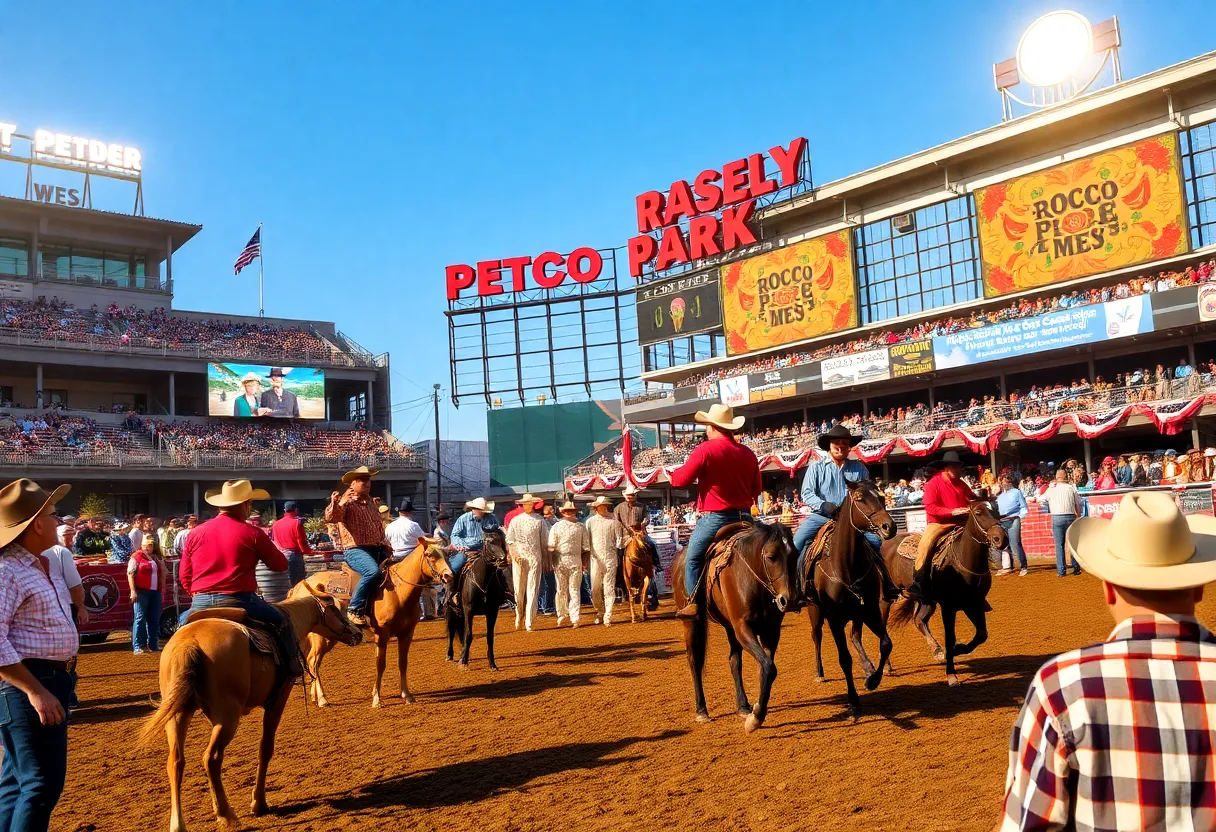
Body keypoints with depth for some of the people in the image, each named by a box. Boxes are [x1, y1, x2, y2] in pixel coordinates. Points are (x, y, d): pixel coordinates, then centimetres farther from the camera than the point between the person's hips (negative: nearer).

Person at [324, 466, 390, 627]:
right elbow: (330, 518, -21)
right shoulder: (346, 502, -2)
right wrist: (335, 505, -41)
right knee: (373, 571, -32)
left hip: (376, 548, 8)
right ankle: (355, 609, -24)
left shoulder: (371, 503, 21)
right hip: (355, 550, -8)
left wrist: (385, 546, 15)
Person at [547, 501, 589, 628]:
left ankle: (574, 617, -1)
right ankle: (562, 614, 19)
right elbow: (551, 546, 3)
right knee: (561, 589, 7)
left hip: (575, 561, 0)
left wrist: (584, 562, 5)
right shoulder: (556, 526, 6)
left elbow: (585, 547, 8)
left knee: (574, 589, -1)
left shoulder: (581, 527, 7)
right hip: (560, 561, 0)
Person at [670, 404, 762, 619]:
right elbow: (757, 489, 13)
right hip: (744, 517, 5)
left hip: (714, 517, -5)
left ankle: (694, 602, 2)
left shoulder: (704, 450, -12)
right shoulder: (748, 453, 4)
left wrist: (677, 472, 11)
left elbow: (679, 480, -11)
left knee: (692, 558, 9)